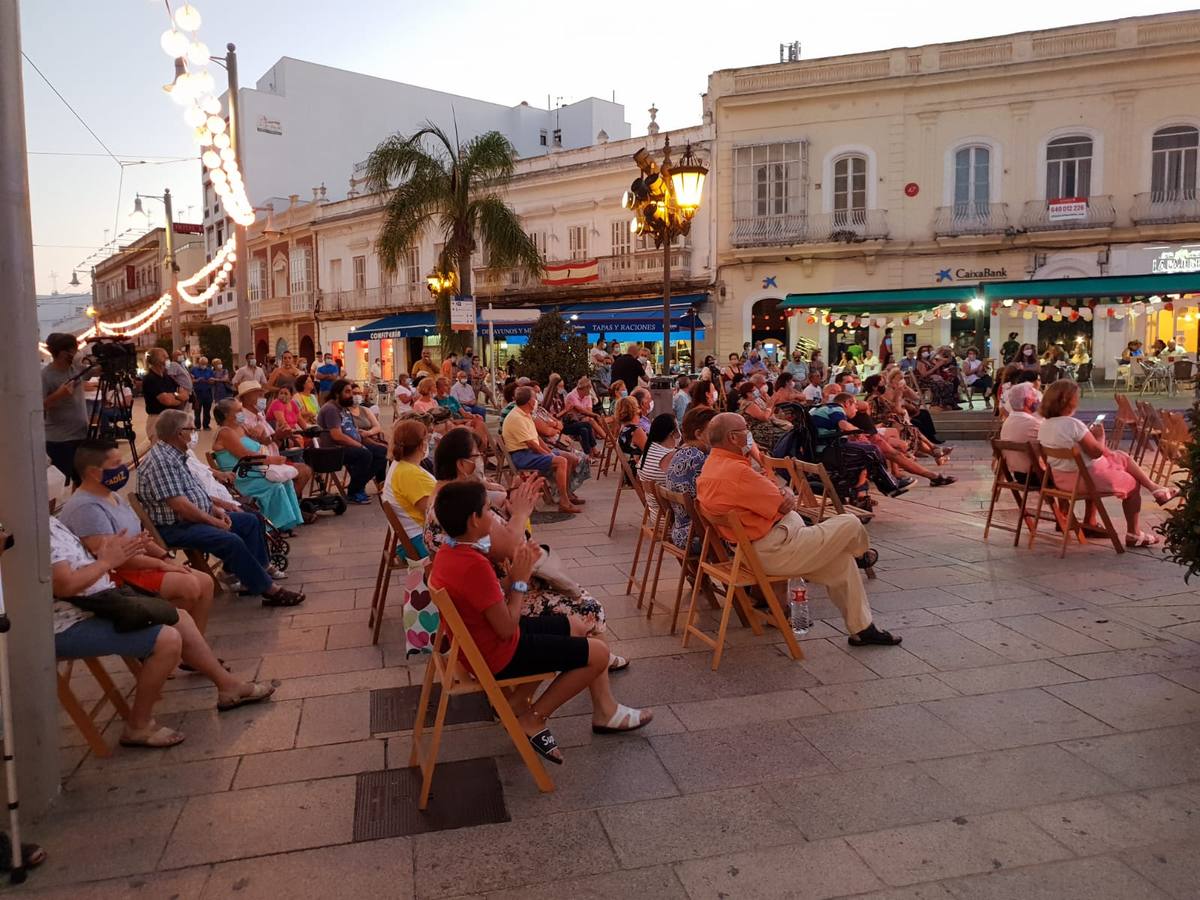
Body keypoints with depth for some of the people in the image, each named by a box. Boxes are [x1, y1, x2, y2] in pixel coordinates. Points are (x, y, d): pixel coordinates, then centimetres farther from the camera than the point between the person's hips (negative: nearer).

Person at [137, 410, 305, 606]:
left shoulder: (175, 454, 10)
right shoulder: (160, 461, -21)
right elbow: (180, 506, -26)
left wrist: (215, 508, 6)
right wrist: (215, 522, -17)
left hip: (199, 516, 11)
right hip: (175, 527, -11)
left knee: (250, 521, 8)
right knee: (231, 541, -28)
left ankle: (255, 572, 9)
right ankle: (268, 589, -20)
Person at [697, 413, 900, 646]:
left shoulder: (710, 466, 8)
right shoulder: (736, 471, -26)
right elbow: (781, 506, -17)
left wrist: (786, 495, -8)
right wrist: (787, 499, 6)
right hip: (771, 553, -11)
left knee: (842, 560, 18)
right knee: (850, 524, 1)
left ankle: (861, 628, 27)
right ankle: (862, 556, 37)